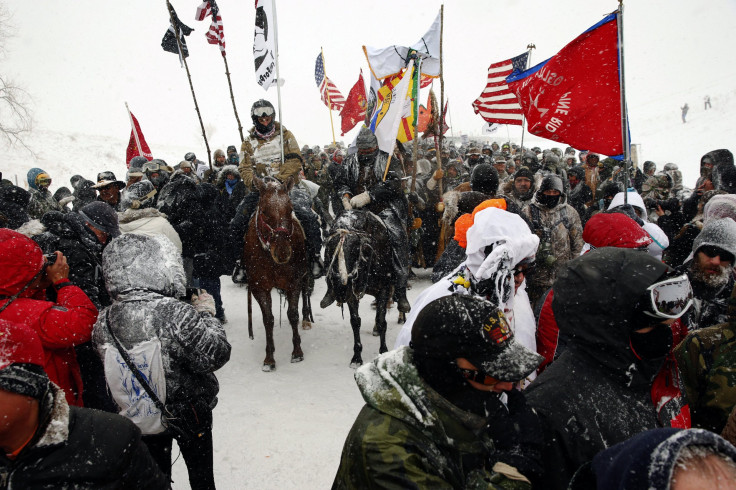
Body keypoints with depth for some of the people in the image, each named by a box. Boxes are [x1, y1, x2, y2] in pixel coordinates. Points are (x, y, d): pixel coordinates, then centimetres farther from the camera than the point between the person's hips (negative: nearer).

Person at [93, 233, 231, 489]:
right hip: (190, 411, -4)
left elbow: (110, 364, 1)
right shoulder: (177, 313, -31)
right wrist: (206, 314, -11)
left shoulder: (104, 321, -15)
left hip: (139, 417, 4)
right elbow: (215, 354, -25)